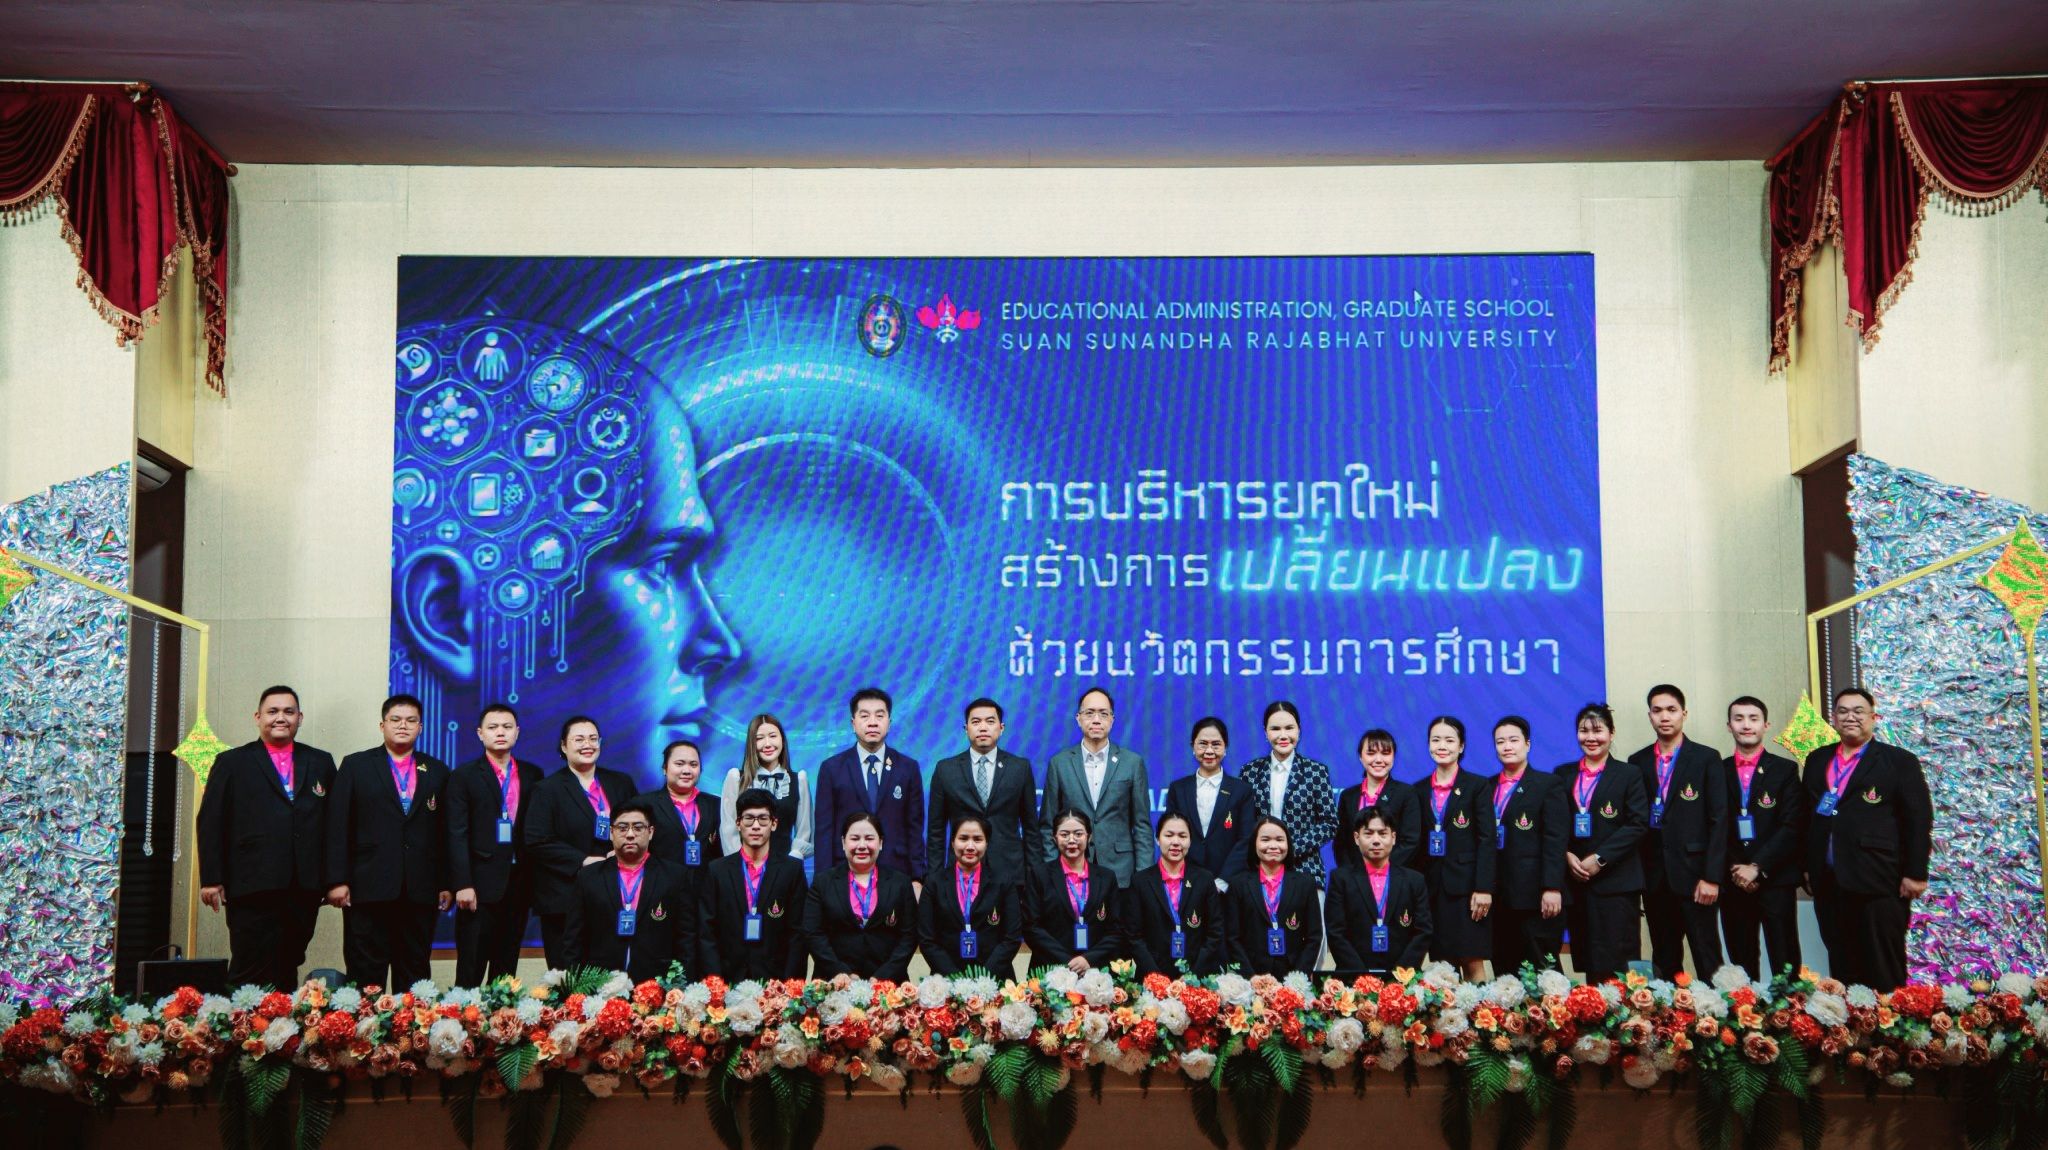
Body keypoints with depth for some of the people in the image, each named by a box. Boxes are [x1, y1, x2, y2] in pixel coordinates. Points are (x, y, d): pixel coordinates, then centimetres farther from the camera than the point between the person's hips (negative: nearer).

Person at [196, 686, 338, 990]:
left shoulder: (321, 762, 16)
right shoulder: (232, 763, 8)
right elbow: (210, 824, 4)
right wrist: (211, 879, -4)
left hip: (305, 889, 3)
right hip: (253, 886, -2)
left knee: (287, 975, 5)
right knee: (251, 977, -5)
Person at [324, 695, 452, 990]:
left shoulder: (437, 772, 12)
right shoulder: (355, 766, 6)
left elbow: (445, 832, 10)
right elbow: (338, 828, 1)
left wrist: (446, 883, 4)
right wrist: (337, 880, -6)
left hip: (421, 891, 2)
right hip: (368, 888, -2)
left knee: (415, 973, 6)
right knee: (365, 975, 0)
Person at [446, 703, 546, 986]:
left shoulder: (532, 775, 10)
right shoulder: (465, 776, 0)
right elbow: (457, 835, -5)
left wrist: (537, 883, 3)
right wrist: (463, 885, -13)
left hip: (519, 885, 3)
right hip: (480, 885, -3)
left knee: (506, 970, 9)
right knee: (470, 970, -1)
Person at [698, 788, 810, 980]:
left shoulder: (792, 869, 5)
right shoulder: (716, 871, 7)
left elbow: (798, 932, 3)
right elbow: (706, 933, 5)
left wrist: (787, 985, -7)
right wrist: (716, 983, -5)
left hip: (775, 980, 0)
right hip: (728, 982, 1)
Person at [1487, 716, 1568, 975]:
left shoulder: (1548, 784, 0)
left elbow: (1556, 840, -8)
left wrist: (1552, 888, -16)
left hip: (1536, 896, -5)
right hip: (1499, 898, 5)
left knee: (1542, 971, -4)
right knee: (1504, 972, 5)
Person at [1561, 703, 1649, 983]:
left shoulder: (1628, 775, 3)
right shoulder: (1563, 775, 13)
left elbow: (1637, 824, -6)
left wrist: (1600, 859, -13)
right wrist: (1567, 855, -7)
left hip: (1615, 882, -3)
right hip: (1575, 879, 3)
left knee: (1617, 962, -8)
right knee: (1587, 961, 3)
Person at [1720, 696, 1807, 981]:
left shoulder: (1785, 770, 4)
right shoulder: (1718, 772, 10)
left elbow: (1792, 826, -4)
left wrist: (1757, 867, -11)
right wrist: (1734, 869, -6)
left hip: (1775, 880, -2)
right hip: (1733, 883, 2)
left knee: (1784, 964, -4)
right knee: (1741, 962, 5)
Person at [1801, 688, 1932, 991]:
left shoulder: (1900, 761, 1)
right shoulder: (1817, 760, 16)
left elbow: (1918, 820, -3)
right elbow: (1807, 815, 18)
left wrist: (1915, 873, -9)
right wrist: (1807, 865, 12)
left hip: (1879, 883, -5)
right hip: (1828, 883, 5)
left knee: (1884, 970, -1)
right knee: (1841, 966, 7)